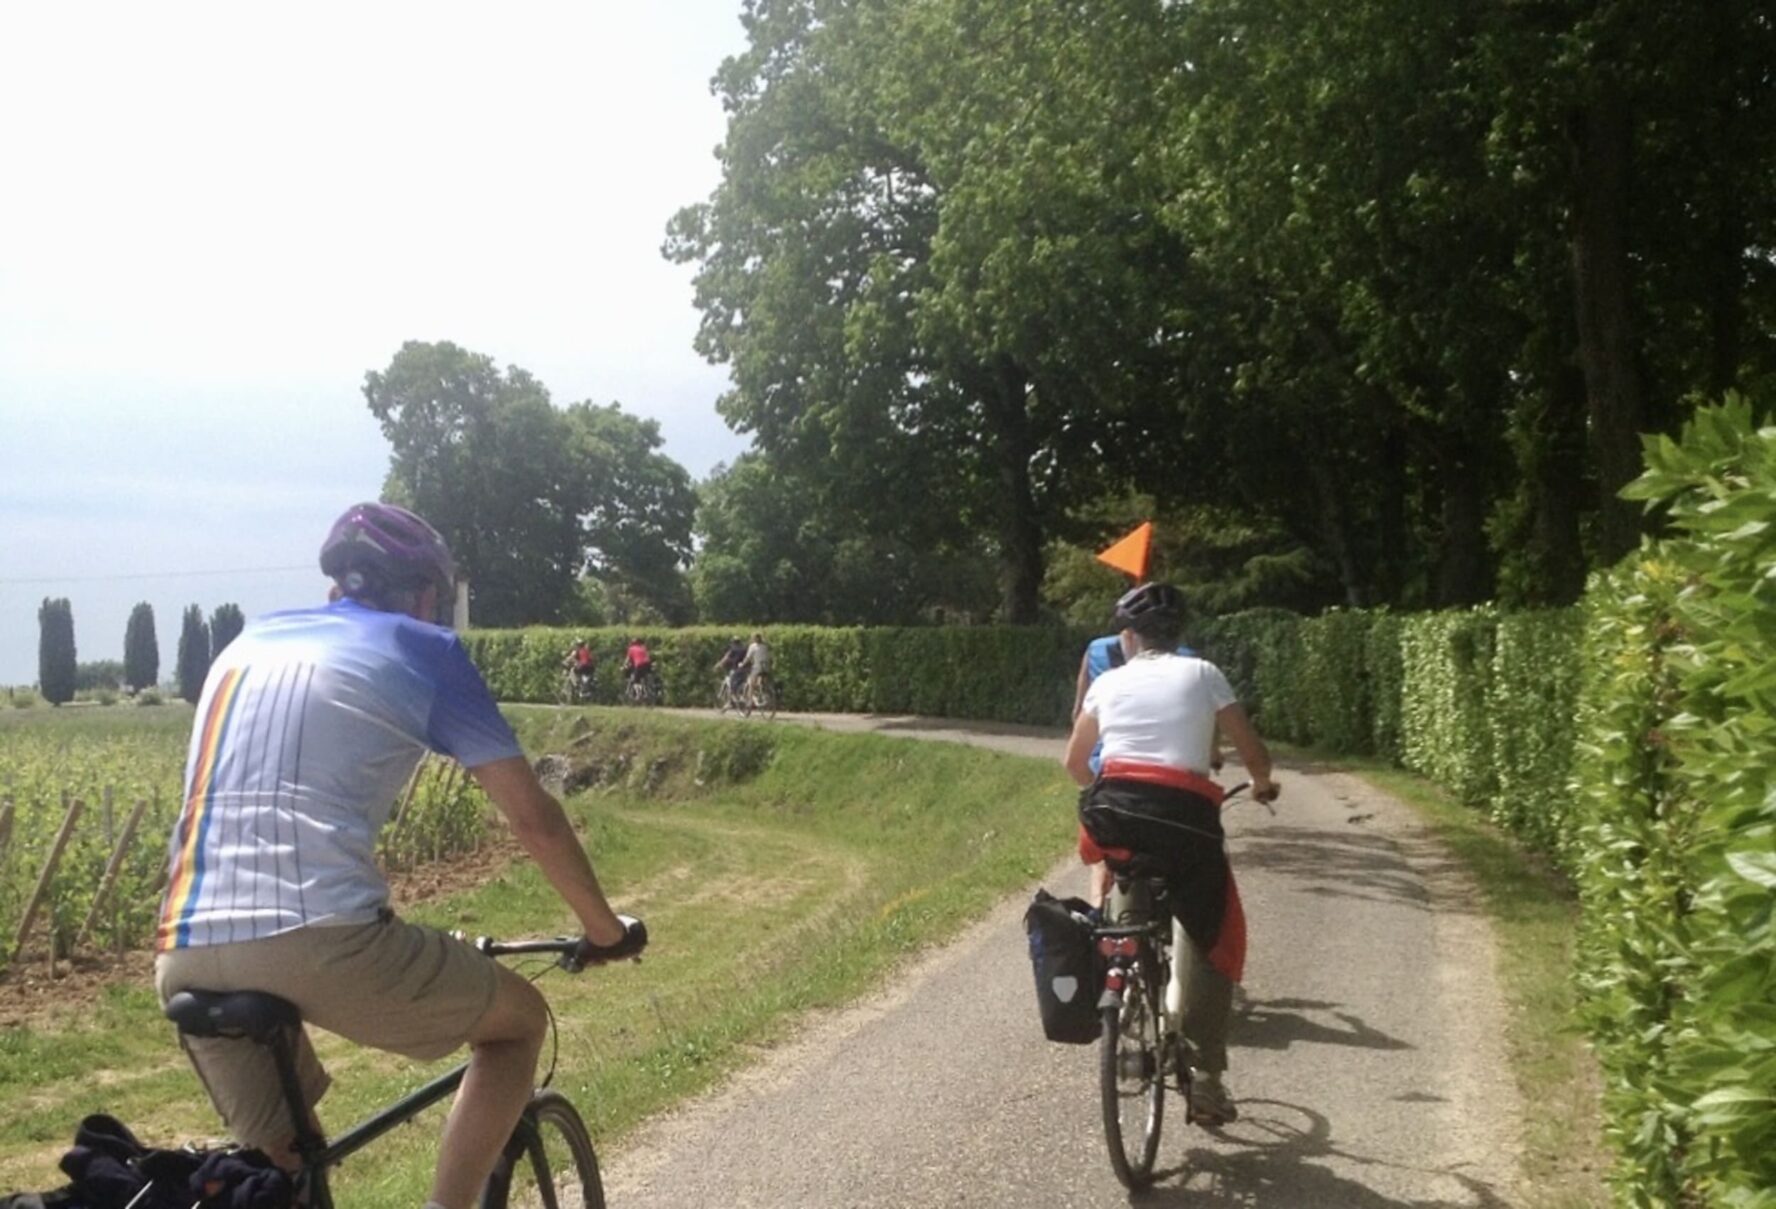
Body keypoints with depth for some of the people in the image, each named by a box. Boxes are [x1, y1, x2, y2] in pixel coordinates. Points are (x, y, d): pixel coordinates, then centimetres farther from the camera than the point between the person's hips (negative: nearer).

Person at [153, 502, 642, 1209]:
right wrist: (604, 928, 22)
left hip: (185, 956, 6)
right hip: (318, 938, -6)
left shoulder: (247, 644, 25)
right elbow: (532, 818, 7)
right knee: (520, 1019, 17)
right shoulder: (422, 648, 9)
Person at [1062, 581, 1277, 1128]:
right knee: (1212, 940, 13)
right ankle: (1207, 1078, 8)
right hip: (1184, 812, -2)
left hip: (1114, 812, 2)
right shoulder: (1202, 674, 14)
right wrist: (1262, 784, 37)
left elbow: (1074, 763, 27)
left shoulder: (1109, 682, 18)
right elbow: (1255, 754, 14)